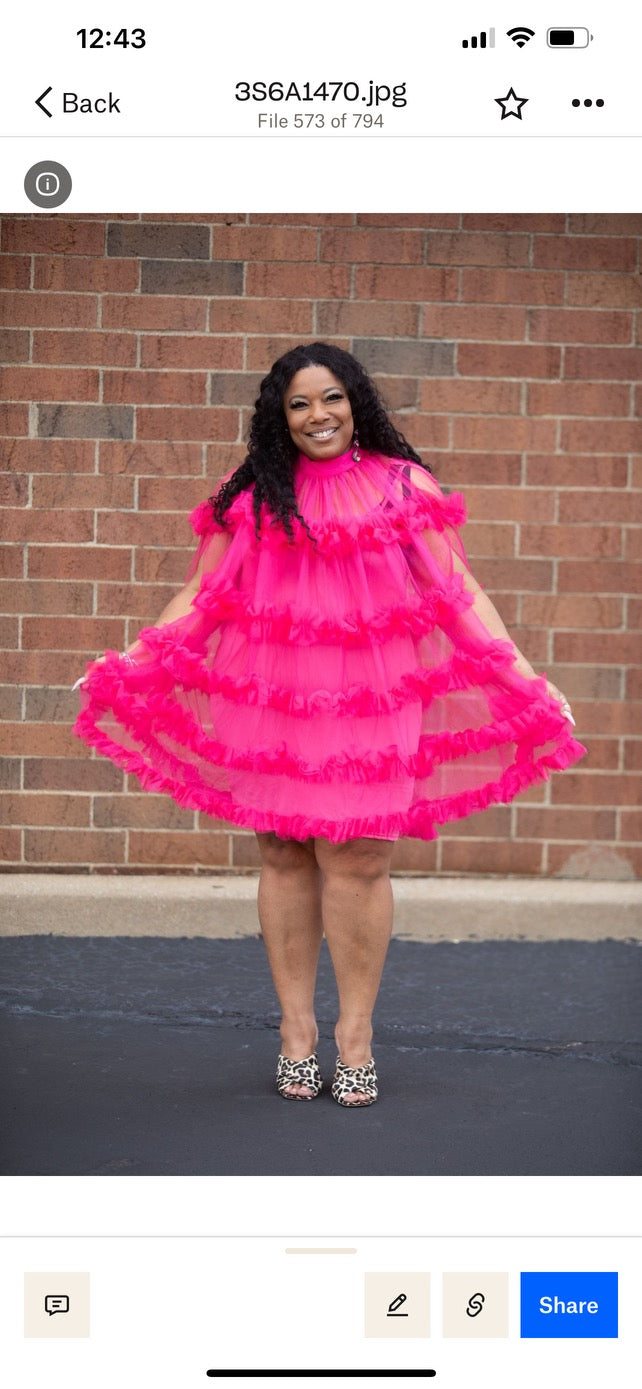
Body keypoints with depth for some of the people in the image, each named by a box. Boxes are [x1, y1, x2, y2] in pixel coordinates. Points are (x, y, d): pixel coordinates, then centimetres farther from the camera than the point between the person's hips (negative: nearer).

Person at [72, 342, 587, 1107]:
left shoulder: (405, 487, 6)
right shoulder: (249, 496, 10)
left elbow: (459, 594, 6)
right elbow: (199, 597, 11)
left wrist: (525, 676, -2)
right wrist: (126, 662, 2)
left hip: (370, 703, -1)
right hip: (273, 701, 2)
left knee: (357, 859, -5)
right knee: (283, 854, 4)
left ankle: (356, 1031, 8)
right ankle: (296, 1026, 16)